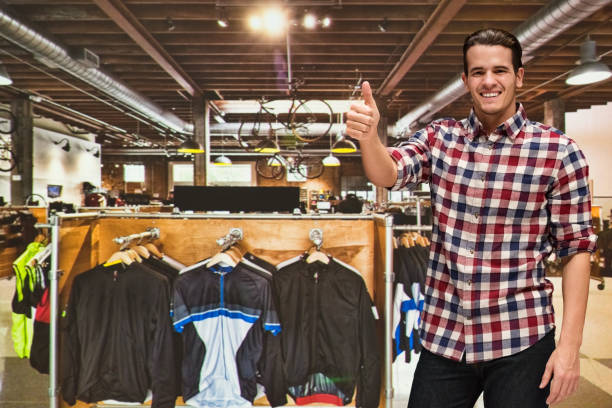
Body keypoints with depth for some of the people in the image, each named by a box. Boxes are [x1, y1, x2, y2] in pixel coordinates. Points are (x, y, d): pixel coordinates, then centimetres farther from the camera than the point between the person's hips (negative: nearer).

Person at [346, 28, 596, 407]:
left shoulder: (559, 152, -7)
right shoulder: (440, 138, 2)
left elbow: (577, 248, -5)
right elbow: (388, 174, -14)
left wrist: (570, 345, -9)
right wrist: (369, 135, -36)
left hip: (521, 340, -2)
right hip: (443, 336, 3)